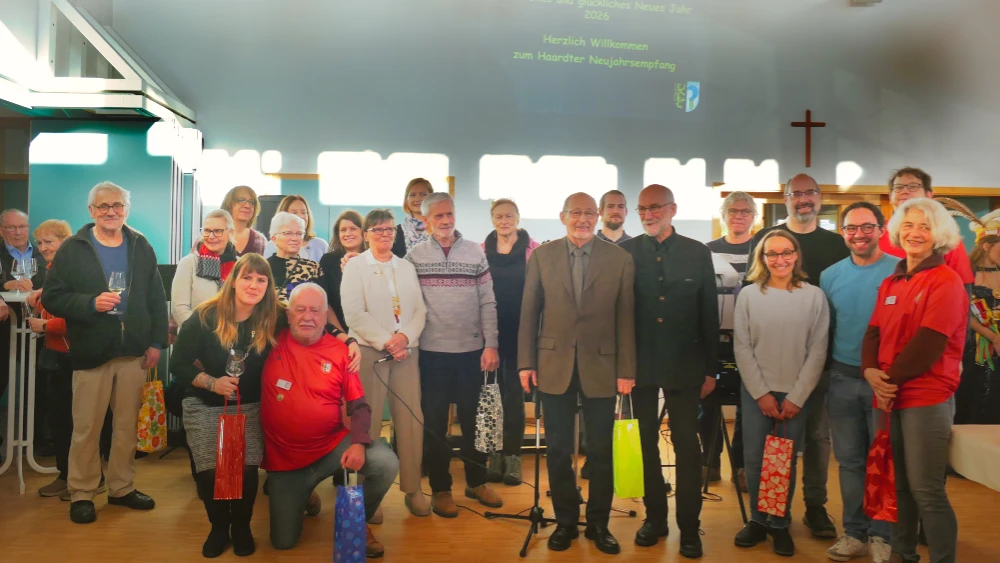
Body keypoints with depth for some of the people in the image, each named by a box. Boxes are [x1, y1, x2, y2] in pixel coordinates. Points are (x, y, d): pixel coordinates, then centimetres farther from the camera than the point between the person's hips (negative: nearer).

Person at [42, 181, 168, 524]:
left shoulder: (141, 247, 8)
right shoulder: (72, 249, 0)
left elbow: (156, 298, 7)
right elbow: (51, 297, -4)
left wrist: (156, 342, 1)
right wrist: (91, 303, -19)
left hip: (134, 352, 3)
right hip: (91, 352, -2)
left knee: (128, 425, 10)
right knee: (86, 428, 5)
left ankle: (122, 488, 24)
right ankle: (81, 494, 18)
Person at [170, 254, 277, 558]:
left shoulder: (271, 321, -9)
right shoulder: (205, 317, -13)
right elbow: (178, 365, -8)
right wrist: (211, 382, -24)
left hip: (250, 408, 1)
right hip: (205, 407, 0)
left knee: (246, 471, -11)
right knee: (209, 472, -7)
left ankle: (242, 526, 19)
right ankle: (219, 526, 24)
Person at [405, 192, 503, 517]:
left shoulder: (475, 252, 2)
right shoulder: (415, 256, 1)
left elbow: (487, 302, 1)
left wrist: (491, 345, -5)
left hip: (472, 350, 1)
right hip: (432, 351, 0)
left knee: (473, 419, 11)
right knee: (434, 422, 8)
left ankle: (476, 481, 27)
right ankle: (440, 488, 22)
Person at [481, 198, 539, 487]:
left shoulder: (533, 249, -4)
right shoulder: (482, 251, 4)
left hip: (520, 329, -2)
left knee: (514, 391, 2)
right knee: (493, 391, 9)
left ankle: (513, 457, 12)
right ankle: (495, 456, 20)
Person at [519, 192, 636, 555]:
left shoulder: (620, 259, -1)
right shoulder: (542, 256, 2)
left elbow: (626, 318, -2)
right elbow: (529, 313, 3)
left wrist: (626, 370, -4)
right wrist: (525, 363, -1)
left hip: (600, 366, 0)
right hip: (554, 366, 1)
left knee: (600, 451, 9)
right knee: (558, 450, 10)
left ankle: (598, 523, 26)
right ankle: (565, 521, 26)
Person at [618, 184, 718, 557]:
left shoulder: (698, 253, 1)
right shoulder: (625, 253, -1)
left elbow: (709, 315, 2)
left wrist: (711, 369, 1)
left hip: (684, 364, 0)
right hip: (641, 364, 1)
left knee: (687, 445, 4)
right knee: (647, 443, 11)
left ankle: (689, 526, 17)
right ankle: (655, 516, 26)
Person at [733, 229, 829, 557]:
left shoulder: (814, 296, -1)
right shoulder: (748, 295, 1)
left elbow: (817, 351, -3)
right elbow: (742, 348, -1)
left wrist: (796, 397, -8)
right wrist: (761, 393, -7)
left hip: (797, 394, -1)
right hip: (756, 392, 1)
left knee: (786, 461, 5)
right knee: (754, 459, 3)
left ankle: (780, 524, 22)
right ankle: (758, 520, 21)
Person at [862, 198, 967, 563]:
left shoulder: (947, 282, -8)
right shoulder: (890, 283, 13)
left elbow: (929, 343, -16)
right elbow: (874, 332, 10)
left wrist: (892, 380, -11)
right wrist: (871, 372, -8)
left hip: (927, 397, -7)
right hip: (890, 396, 7)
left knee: (926, 490, -3)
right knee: (898, 484, 15)